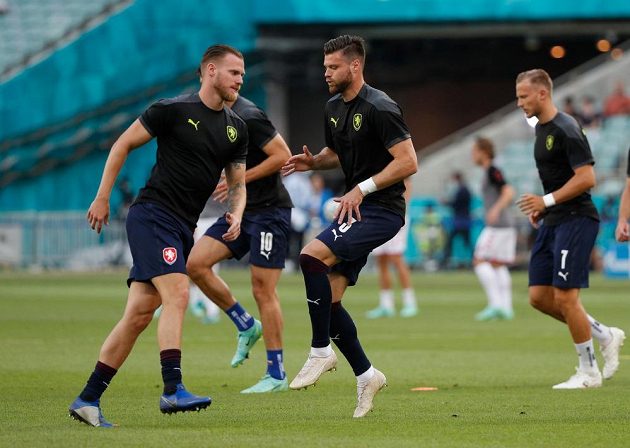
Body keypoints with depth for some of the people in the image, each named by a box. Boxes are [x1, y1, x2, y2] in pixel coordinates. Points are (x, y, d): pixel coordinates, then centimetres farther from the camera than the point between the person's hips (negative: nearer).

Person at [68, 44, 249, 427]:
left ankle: (88, 400, 8)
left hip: (183, 228, 7)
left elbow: (238, 182, 19)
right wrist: (102, 198, -1)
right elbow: (123, 145, 0)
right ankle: (173, 391, -29)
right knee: (177, 295, -23)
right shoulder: (173, 110, -7)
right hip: (153, 216, -7)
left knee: (139, 315, 4)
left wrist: (236, 215, -2)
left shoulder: (235, 128, 12)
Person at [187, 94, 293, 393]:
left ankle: (276, 375, 2)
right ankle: (246, 326, 9)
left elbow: (283, 156, -20)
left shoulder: (248, 117, -17)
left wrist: (240, 179, -19)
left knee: (263, 290, -7)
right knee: (195, 262, -5)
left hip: (269, 210, -9)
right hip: (242, 210, 9)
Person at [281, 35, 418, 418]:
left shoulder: (379, 108, -16)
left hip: (382, 210, -9)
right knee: (329, 297, 3)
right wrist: (312, 162, 6)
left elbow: (408, 162, -19)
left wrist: (362, 188, -22)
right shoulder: (334, 107, 11)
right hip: (355, 209, 9)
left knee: (312, 256, -26)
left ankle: (321, 352, -15)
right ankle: (366, 375, 16)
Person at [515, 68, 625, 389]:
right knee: (539, 296, 6)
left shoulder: (566, 130, -16)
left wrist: (548, 200, -21)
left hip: (575, 220, -10)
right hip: (552, 223, 10)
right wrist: (542, 206, 13)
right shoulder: (541, 128, 15)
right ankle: (605, 335, 19)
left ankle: (588, 372, 3)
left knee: (565, 297, -10)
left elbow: (586, 178, -21)